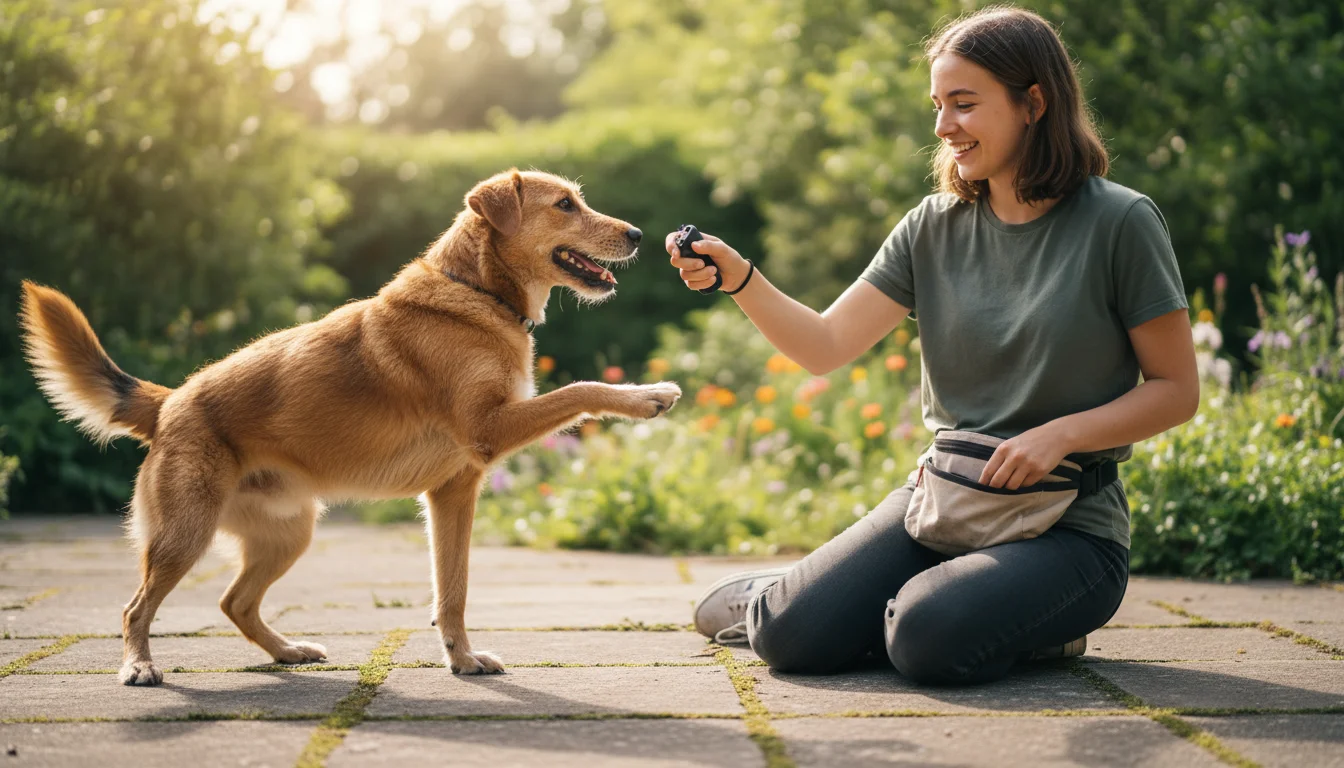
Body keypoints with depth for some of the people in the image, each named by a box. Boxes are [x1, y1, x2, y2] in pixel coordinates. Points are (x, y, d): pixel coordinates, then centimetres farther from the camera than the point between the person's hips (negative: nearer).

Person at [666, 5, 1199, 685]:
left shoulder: (1119, 222, -8)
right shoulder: (935, 228, 6)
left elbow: (1177, 389, -4)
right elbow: (826, 346, 0)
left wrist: (1059, 434, -18)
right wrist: (738, 278, -15)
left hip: (1070, 524, -4)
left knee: (929, 639, -31)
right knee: (794, 635, -16)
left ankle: (1037, 620, 1)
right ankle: (755, 600, 20)